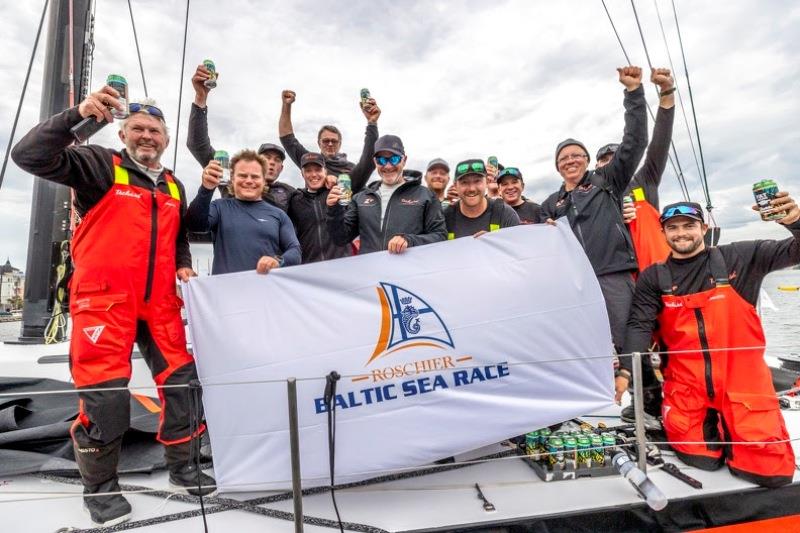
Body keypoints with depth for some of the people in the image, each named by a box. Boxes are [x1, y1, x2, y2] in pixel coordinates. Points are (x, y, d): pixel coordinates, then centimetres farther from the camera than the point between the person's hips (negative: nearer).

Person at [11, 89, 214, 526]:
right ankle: (100, 485, 20)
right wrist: (78, 114, -20)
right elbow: (29, 156, -11)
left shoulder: (174, 188, 18)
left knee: (180, 381, 6)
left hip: (159, 302, 6)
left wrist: (184, 264, 8)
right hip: (104, 298, -5)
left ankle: (181, 466, 24)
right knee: (104, 392, -3)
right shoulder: (99, 165, 2)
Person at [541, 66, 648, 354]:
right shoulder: (551, 204, 22)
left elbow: (634, 143, 6)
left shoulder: (606, 181, 16)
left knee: (620, 348, -7)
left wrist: (633, 91, 2)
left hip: (613, 277, -2)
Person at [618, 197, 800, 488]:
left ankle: (732, 429, 25)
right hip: (687, 386, 0)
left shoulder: (739, 258, 0)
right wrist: (625, 371, -16)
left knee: (772, 471, -4)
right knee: (702, 458, -5)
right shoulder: (653, 278, 1)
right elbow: (640, 327, -5)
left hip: (742, 381, 0)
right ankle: (709, 424, 25)